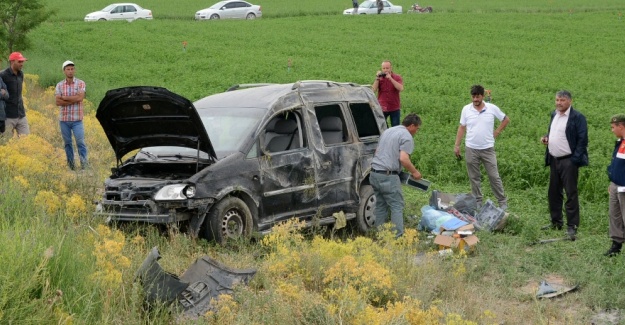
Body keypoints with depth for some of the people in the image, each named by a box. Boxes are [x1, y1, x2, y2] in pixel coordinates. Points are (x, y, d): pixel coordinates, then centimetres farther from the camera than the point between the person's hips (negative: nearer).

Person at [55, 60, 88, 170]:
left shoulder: (80, 83, -1)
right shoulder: (59, 85, 4)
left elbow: (80, 97, -16)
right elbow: (58, 102, -6)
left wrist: (64, 97, -9)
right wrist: (73, 100, -13)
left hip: (77, 119, -2)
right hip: (64, 119, 3)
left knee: (80, 142, -7)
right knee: (67, 143, 9)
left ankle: (84, 164, -6)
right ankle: (71, 164, 17)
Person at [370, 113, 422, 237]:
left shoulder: (387, 131, 20)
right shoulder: (406, 136, -6)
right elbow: (403, 159, -17)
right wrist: (414, 172, -4)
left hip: (374, 173, 8)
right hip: (388, 176, -8)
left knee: (381, 205, 14)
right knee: (397, 206, -3)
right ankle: (398, 235, -9)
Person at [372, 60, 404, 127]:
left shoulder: (397, 77, -1)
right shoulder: (379, 78, 3)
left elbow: (401, 88, -19)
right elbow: (374, 90, -7)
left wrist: (390, 78, -22)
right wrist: (377, 79, -16)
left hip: (394, 109, -1)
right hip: (382, 108, 1)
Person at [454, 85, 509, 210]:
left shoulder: (492, 108, -4)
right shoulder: (466, 109, -1)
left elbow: (506, 120, 9)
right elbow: (462, 128, 4)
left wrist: (496, 133, 2)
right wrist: (457, 145, 0)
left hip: (488, 148, -1)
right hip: (471, 149, 1)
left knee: (494, 176, 1)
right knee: (474, 178, 9)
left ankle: (503, 202, 10)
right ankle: (477, 202, 19)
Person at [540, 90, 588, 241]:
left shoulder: (577, 117, -11)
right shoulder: (554, 114, 13)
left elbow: (582, 140, -13)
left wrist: (575, 160, -18)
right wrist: (546, 138, 6)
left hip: (568, 161, -8)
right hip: (554, 160, 8)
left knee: (571, 194, -4)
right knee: (554, 193, 14)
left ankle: (572, 226, 0)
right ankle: (556, 222, 25)